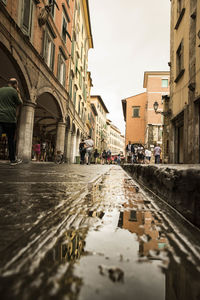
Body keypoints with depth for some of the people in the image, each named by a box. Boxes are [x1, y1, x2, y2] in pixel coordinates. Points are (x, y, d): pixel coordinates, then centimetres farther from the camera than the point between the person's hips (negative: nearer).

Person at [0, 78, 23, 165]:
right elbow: (20, 103, 6)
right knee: (11, 140, 7)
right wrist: (18, 94, 14)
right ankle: (13, 160, 15)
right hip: (9, 119, -4)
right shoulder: (13, 91, -2)